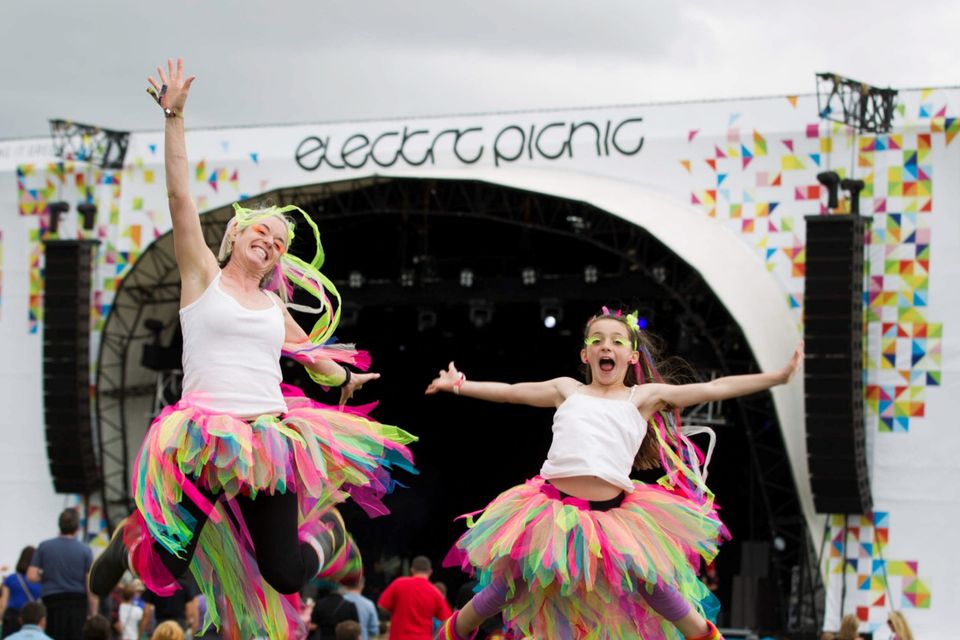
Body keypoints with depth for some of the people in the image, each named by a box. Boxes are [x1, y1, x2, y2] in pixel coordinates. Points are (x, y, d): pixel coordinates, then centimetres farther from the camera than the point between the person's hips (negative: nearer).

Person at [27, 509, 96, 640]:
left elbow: (31, 576, -4)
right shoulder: (85, 550, -3)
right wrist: (93, 614, 1)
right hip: (78, 602, -1)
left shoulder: (44, 547, 1)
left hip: (52, 601, 1)